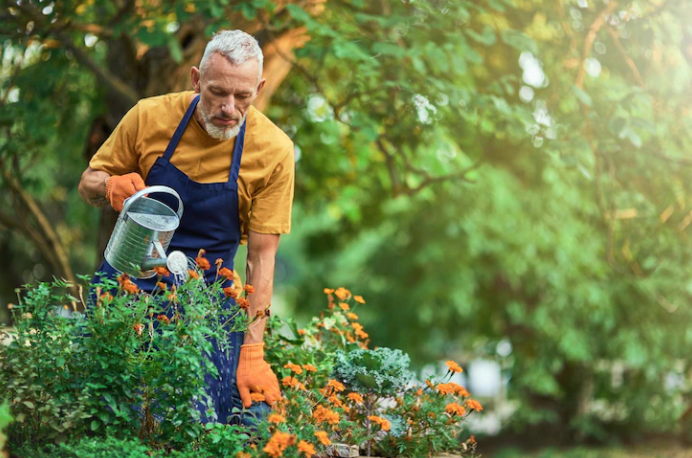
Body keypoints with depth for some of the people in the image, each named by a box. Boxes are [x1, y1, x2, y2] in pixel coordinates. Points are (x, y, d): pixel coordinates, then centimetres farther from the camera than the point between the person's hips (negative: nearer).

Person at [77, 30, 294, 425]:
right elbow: (89, 184, 4)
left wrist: (252, 351, -17)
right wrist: (111, 186, -22)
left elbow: (262, 255, -12)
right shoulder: (150, 116, -10)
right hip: (129, 276, 1)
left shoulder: (275, 151, -13)